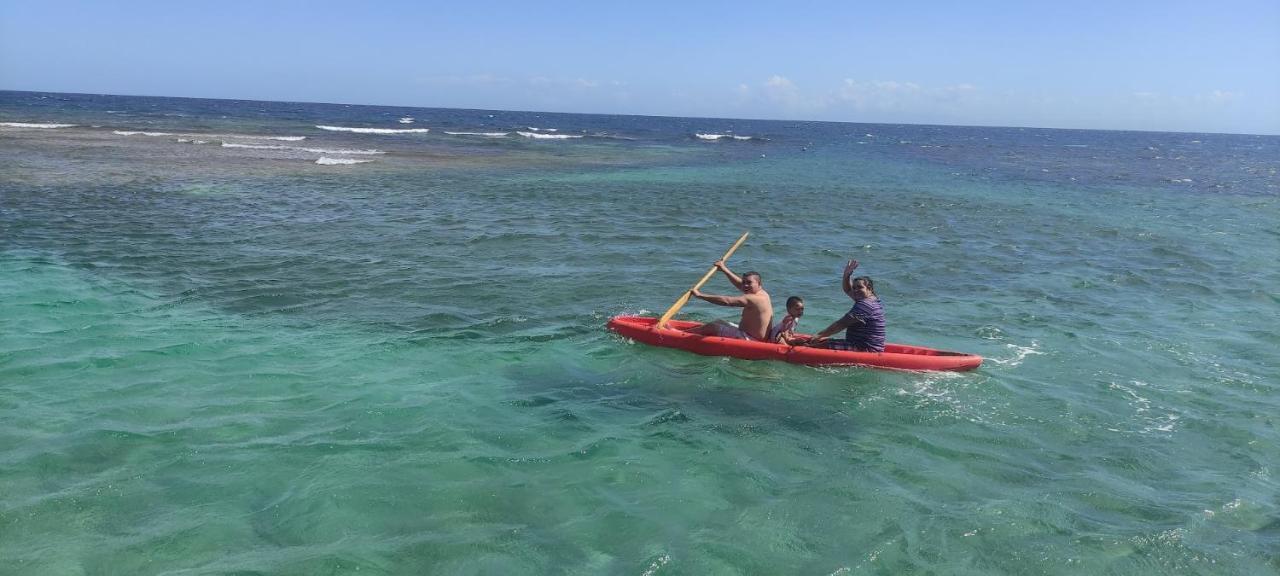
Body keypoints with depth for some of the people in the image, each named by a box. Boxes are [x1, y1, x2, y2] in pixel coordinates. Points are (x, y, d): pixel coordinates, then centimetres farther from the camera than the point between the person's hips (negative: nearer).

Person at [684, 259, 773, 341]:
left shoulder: (753, 298, -22)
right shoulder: (762, 293, 8)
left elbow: (726, 301, -28)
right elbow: (739, 284, 23)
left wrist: (700, 295, -25)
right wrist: (724, 269, 23)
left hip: (749, 339, -11)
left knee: (712, 327, -8)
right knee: (719, 322, 21)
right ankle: (687, 331, 25)